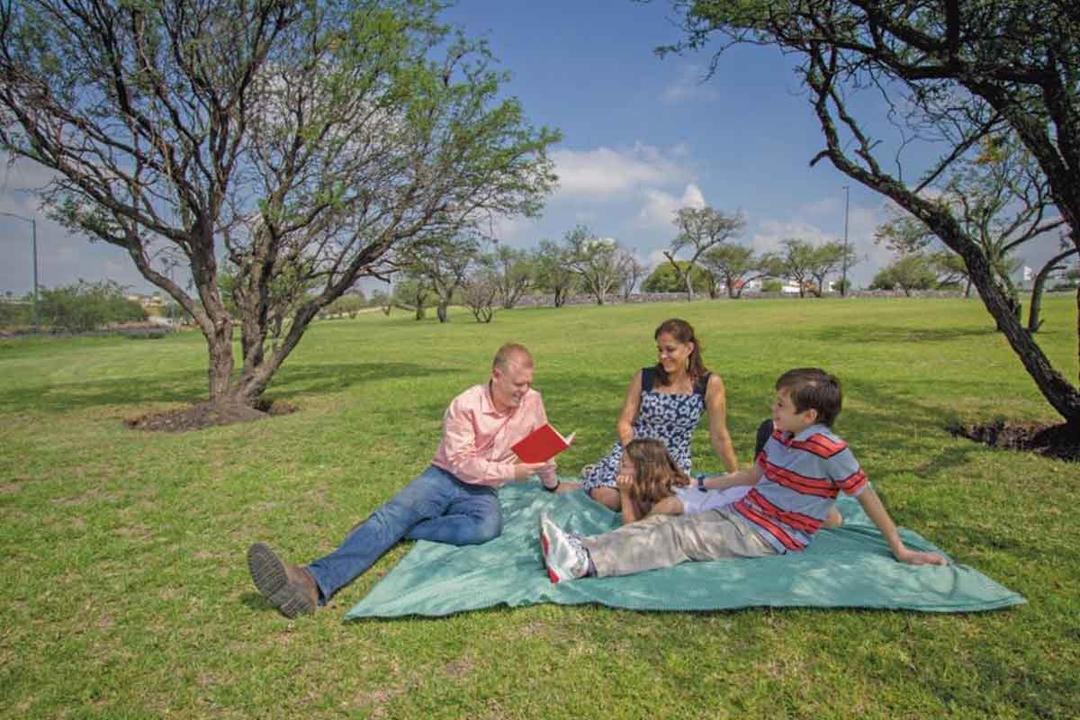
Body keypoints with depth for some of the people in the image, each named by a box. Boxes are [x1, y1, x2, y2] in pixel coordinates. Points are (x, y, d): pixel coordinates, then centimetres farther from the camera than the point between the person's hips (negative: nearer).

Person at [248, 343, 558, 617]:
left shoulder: (532, 402, -1)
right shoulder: (465, 405, -10)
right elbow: (462, 463, -14)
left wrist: (552, 484, 30)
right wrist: (510, 471, -18)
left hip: (480, 491, 1)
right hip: (443, 478, -1)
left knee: (489, 525, -36)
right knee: (391, 515, -28)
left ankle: (398, 529, -26)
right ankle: (314, 582, -46)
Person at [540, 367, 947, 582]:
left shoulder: (829, 449, -15)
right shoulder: (780, 438, 9)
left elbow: (866, 496, -8)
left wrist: (900, 550, -4)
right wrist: (705, 485, 29)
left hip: (772, 538, -8)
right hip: (738, 514, 8)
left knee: (679, 538, -25)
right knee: (662, 523, -11)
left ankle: (584, 564, -37)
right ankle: (581, 550, -23)